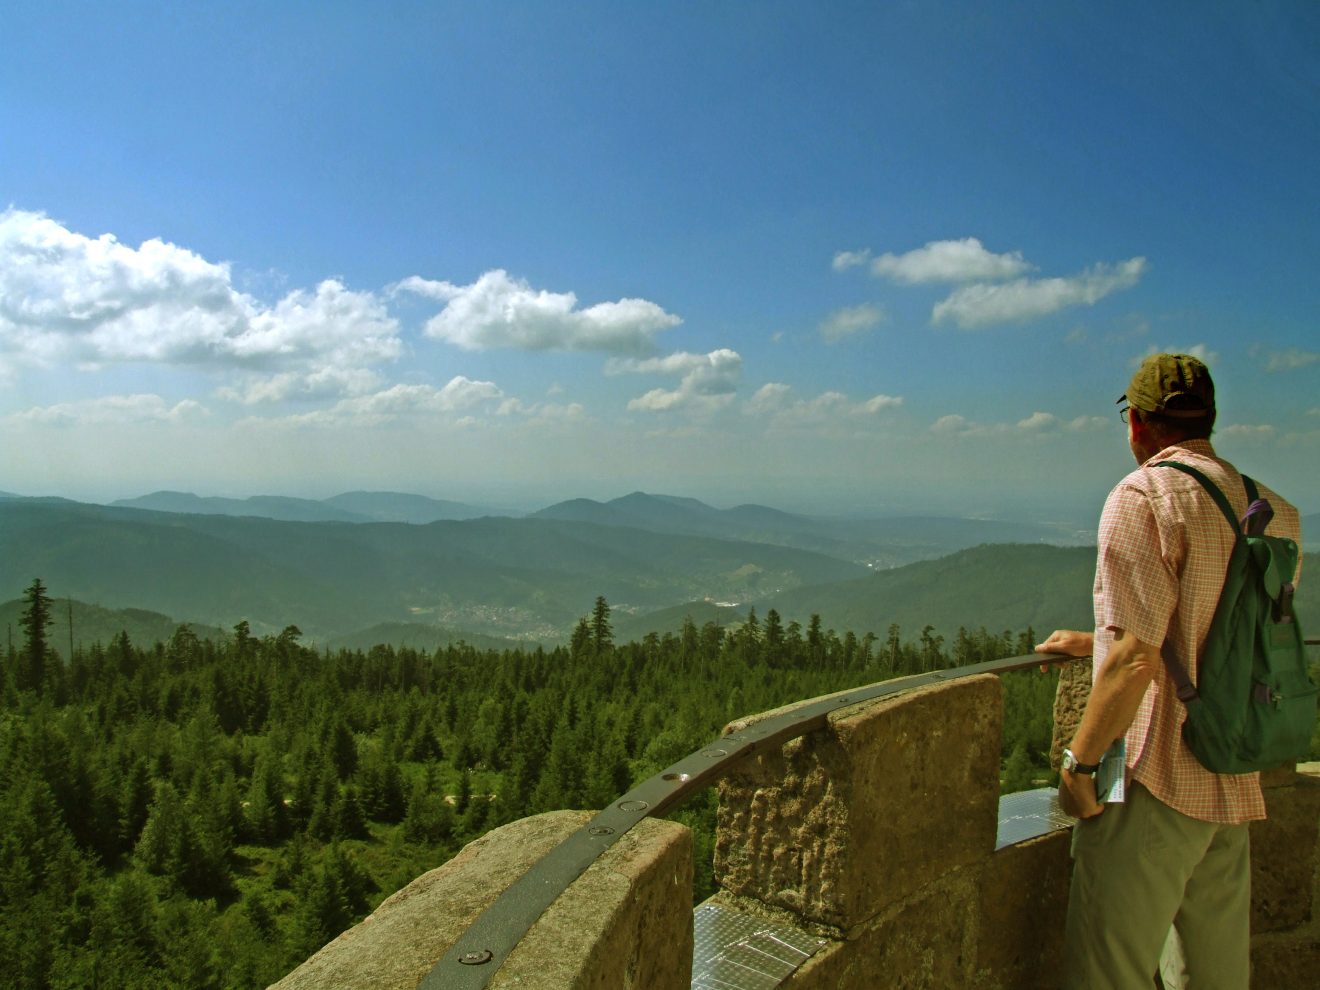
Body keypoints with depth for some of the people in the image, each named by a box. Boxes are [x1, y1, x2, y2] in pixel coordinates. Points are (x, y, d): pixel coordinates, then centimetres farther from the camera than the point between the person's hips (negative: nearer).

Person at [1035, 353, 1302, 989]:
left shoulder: (1142, 497, -13)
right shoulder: (1276, 513, 10)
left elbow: (1137, 658, -21)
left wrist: (1077, 762, -12)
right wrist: (1096, 642, 30)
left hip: (1155, 781, -8)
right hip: (1236, 787, 8)